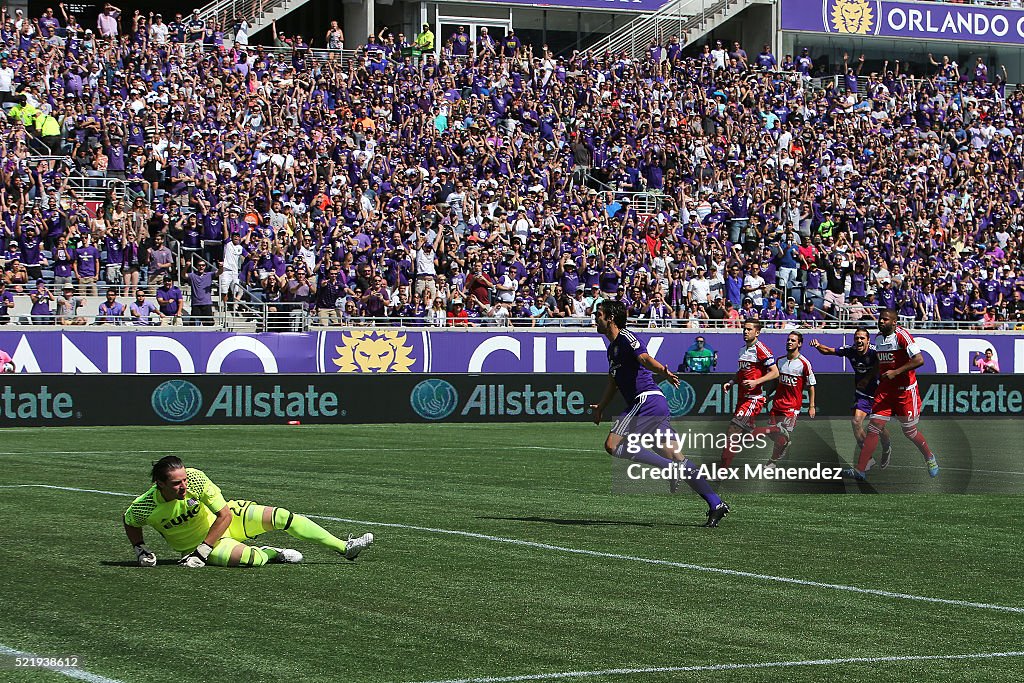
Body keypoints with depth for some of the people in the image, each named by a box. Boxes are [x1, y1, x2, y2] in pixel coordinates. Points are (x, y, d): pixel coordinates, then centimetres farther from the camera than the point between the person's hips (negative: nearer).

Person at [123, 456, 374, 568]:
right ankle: (270, 553, 7)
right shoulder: (143, 508, -27)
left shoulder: (195, 478, -27)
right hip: (194, 544, -2)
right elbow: (129, 523, 0)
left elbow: (225, 516, -20)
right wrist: (140, 550, -14)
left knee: (280, 516, -13)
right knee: (248, 557, -31)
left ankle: (345, 548, -2)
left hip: (222, 520, 2)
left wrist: (202, 551, -25)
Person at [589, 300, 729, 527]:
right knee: (676, 457, 5)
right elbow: (613, 383, 37)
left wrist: (663, 371, -45)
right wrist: (600, 407, 36)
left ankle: (670, 467, -18)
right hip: (656, 405, 10)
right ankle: (716, 504, 1)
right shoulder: (612, 348, 24)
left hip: (647, 401, -10)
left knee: (613, 445, -14)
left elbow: (644, 358, -27)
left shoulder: (626, 338, -7)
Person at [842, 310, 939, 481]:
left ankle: (930, 458, 34)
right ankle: (860, 470, -9)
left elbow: (919, 360, -23)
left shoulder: (902, 336, -15)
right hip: (885, 389, 6)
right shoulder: (878, 338, 9)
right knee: (873, 428, -5)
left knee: (909, 431, 7)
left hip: (905, 390, -6)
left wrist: (896, 372, -24)